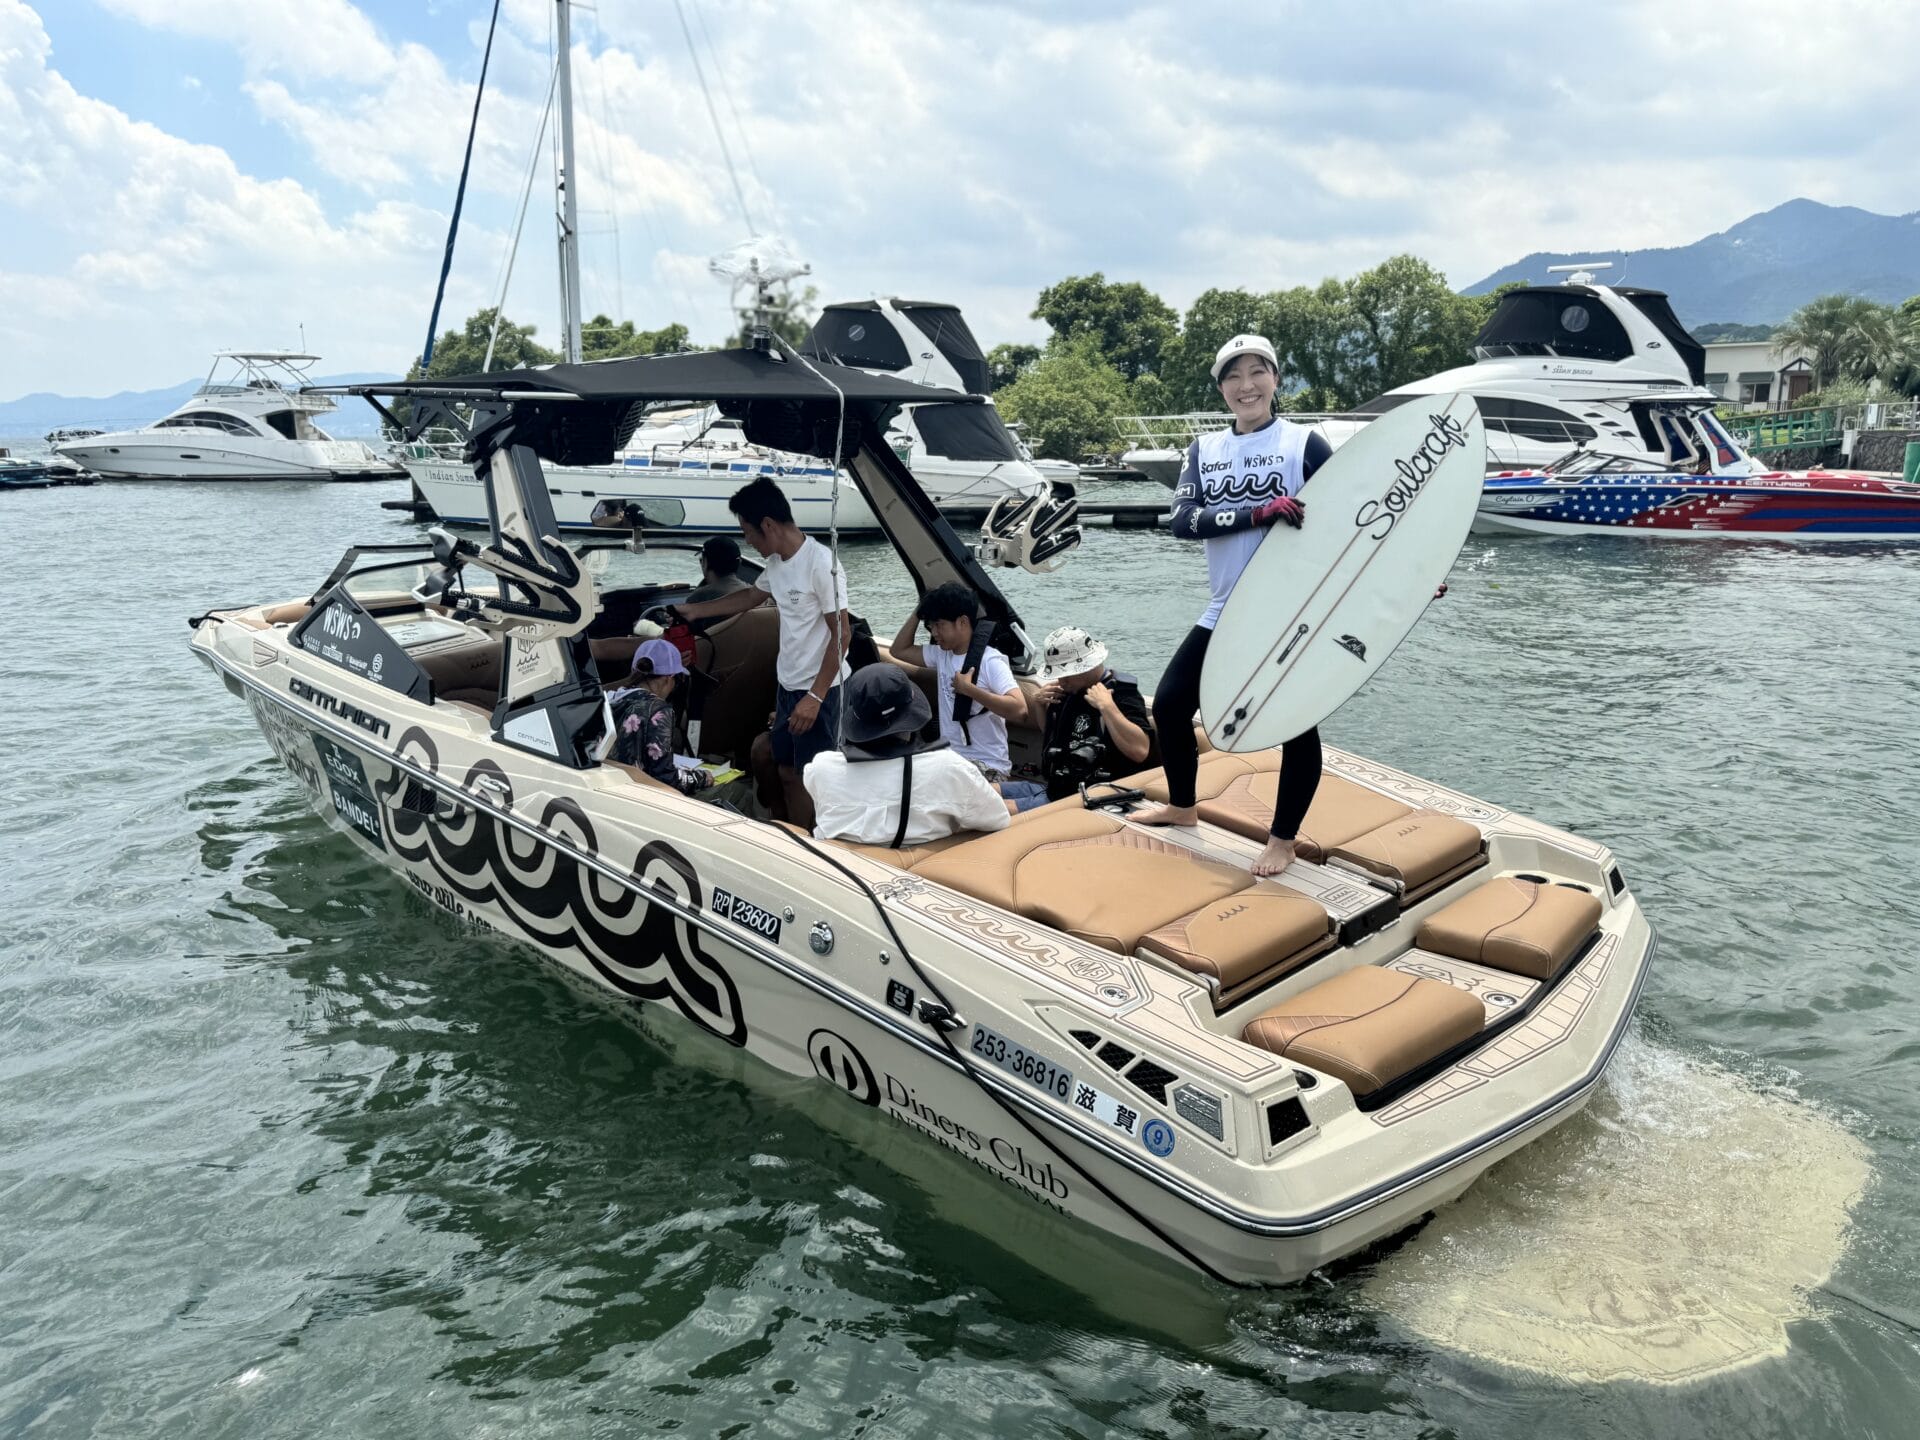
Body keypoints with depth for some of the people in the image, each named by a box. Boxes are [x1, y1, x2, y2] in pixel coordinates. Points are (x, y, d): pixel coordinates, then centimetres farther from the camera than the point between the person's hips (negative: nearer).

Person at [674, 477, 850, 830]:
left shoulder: (821, 563, -20)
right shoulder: (776, 562, 6)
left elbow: (842, 633, -20)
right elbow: (750, 595, 27)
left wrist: (815, 696, -21)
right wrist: (694, 610, 33)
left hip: (819, 690, -9)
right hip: (787, 685, 9)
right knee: (787, 772, 15)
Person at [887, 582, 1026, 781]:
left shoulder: (990, 661, -15)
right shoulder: (941, 654, 8)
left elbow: (1019, 710, -27)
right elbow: (899, 650, 18)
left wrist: (969, 689, -24)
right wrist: (919, 610, 8)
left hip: (987, 766, -8)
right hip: (950, 757, 8)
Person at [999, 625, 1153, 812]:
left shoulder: (1122, 694, -12)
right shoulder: (1069, 689, 12)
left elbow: (1140, 751, -28)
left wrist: (1107, 707, -28)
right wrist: (1038, 704, 12)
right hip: (1051, 787, 9)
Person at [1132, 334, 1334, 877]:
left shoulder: (1305, 444, -4)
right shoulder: (1205, 451, 6)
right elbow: (1183, 520, -10)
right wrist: (1259, 512, -24)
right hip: (1227, 612, 5)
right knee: (1169, 702, 7)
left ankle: (1283, 840, 18)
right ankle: (1182, 806, 31)